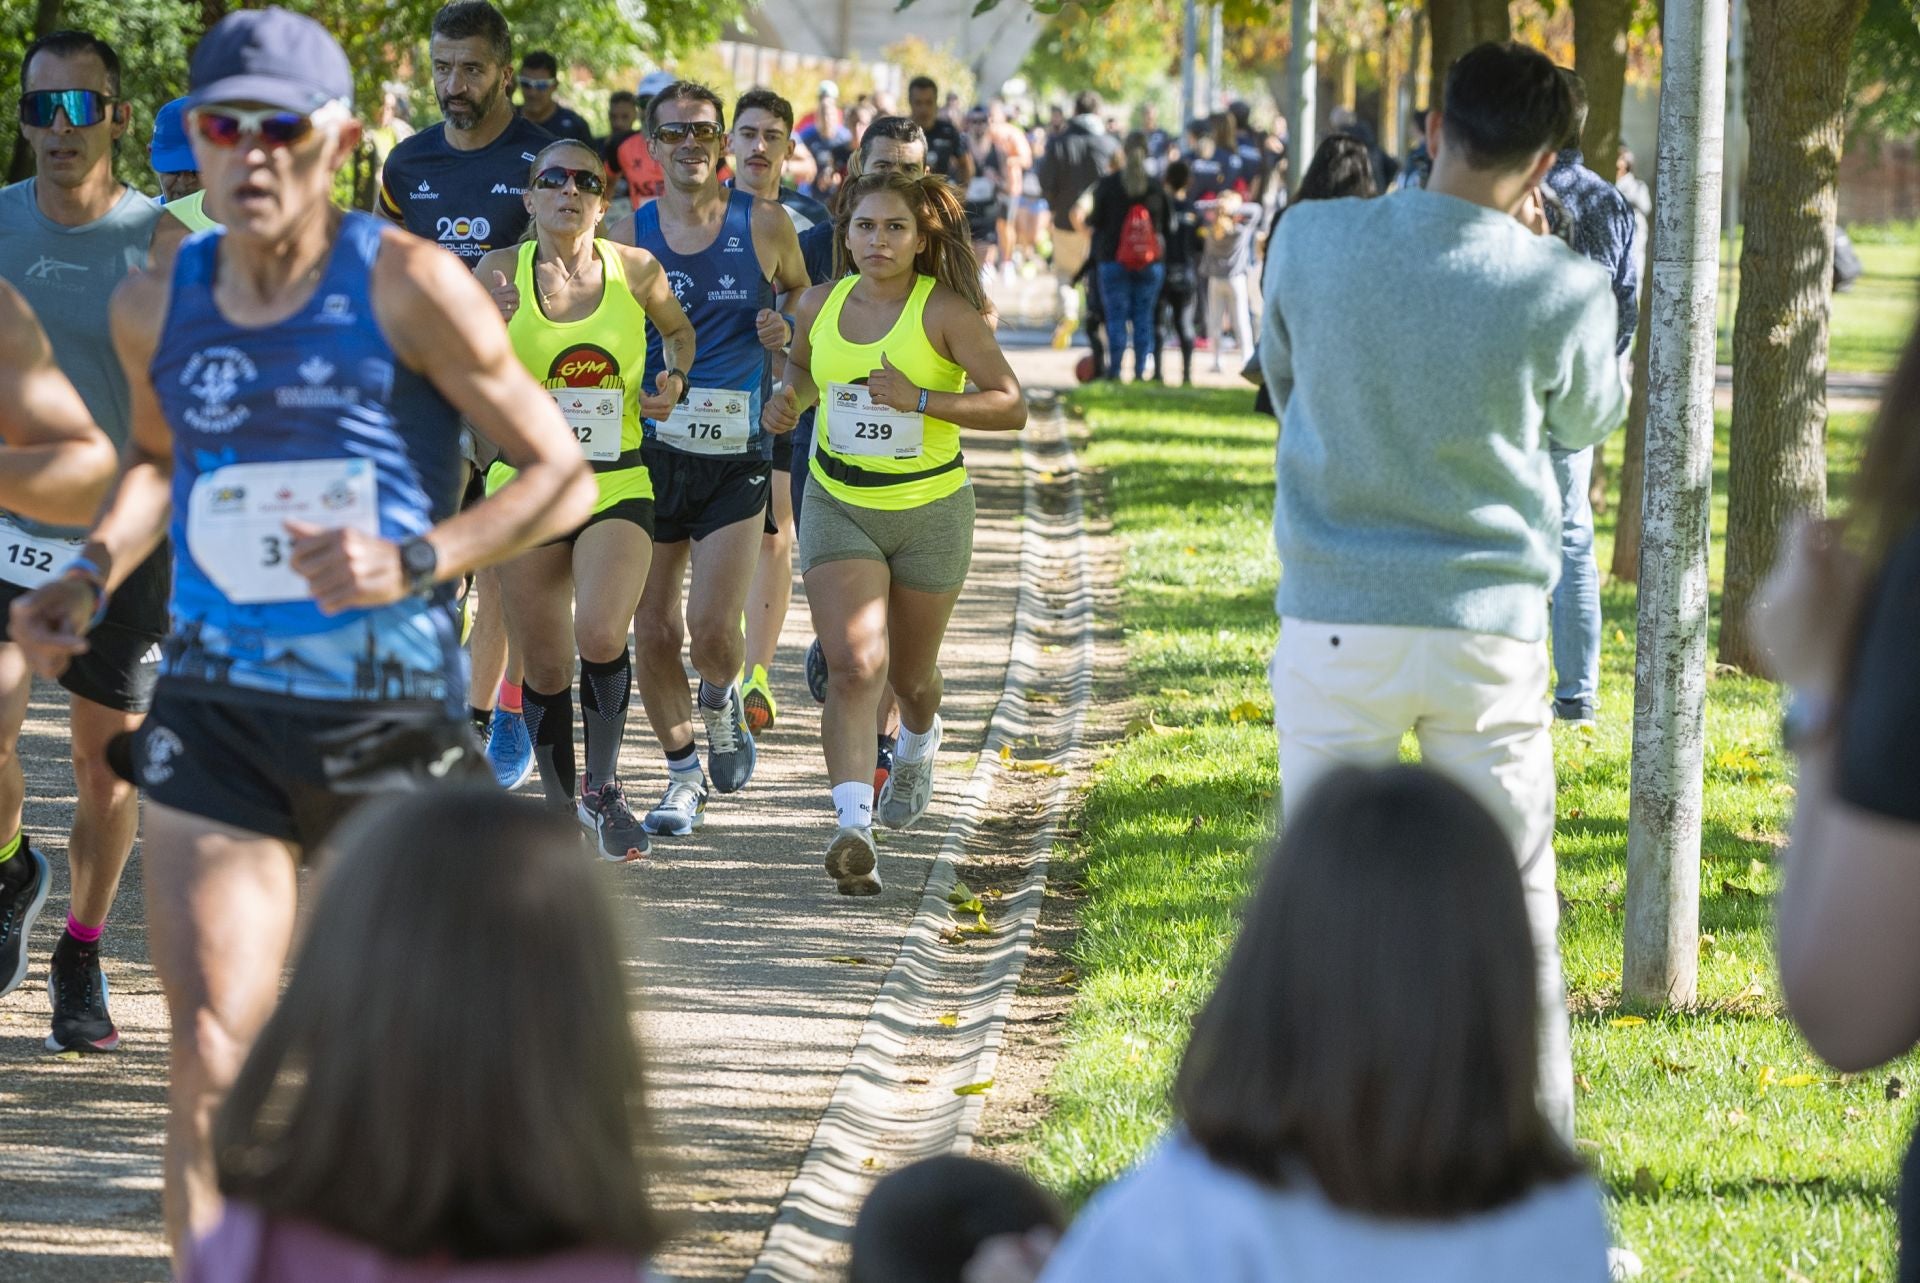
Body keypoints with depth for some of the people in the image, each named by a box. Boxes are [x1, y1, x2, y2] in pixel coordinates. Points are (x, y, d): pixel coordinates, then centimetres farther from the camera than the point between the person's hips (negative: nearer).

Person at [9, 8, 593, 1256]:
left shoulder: (405, 286, -10)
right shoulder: (157, 304, 4)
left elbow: (563, 474, -7)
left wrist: (412, 564, -22)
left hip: (389, 703, -2)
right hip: (214, 712, 2)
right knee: (211, 1059, -10)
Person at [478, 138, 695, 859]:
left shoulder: (636, 270, 1)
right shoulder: (501, 272, -1)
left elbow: (679, 330, 22)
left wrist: (674, 381, 2)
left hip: (617, 483, -1)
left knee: (600, 637, -21)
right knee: (543, 668, 4)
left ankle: (603, 790, 1)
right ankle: (561, 810, 22)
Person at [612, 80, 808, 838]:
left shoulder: (763, 226, 1)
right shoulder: (628, 233, 2)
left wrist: (790, 331, -5)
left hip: (737, 455, -2)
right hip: (650, 452, 2)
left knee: (712, 627, -12)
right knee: (654, 632, 2)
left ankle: (722, 699, 23)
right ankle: (684, 776, 19)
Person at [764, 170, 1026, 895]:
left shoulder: (945, 311, -13)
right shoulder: (819, 305, 0)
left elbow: (1012, 405, -17)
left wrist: (922, 400, -27)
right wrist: (788, 397, 1)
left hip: (930, 510, -1)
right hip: (838, 504, 2)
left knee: (909, 673, 15)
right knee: (854, 664, -18)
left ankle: (918, 745, 53)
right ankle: (854, 829, -27)